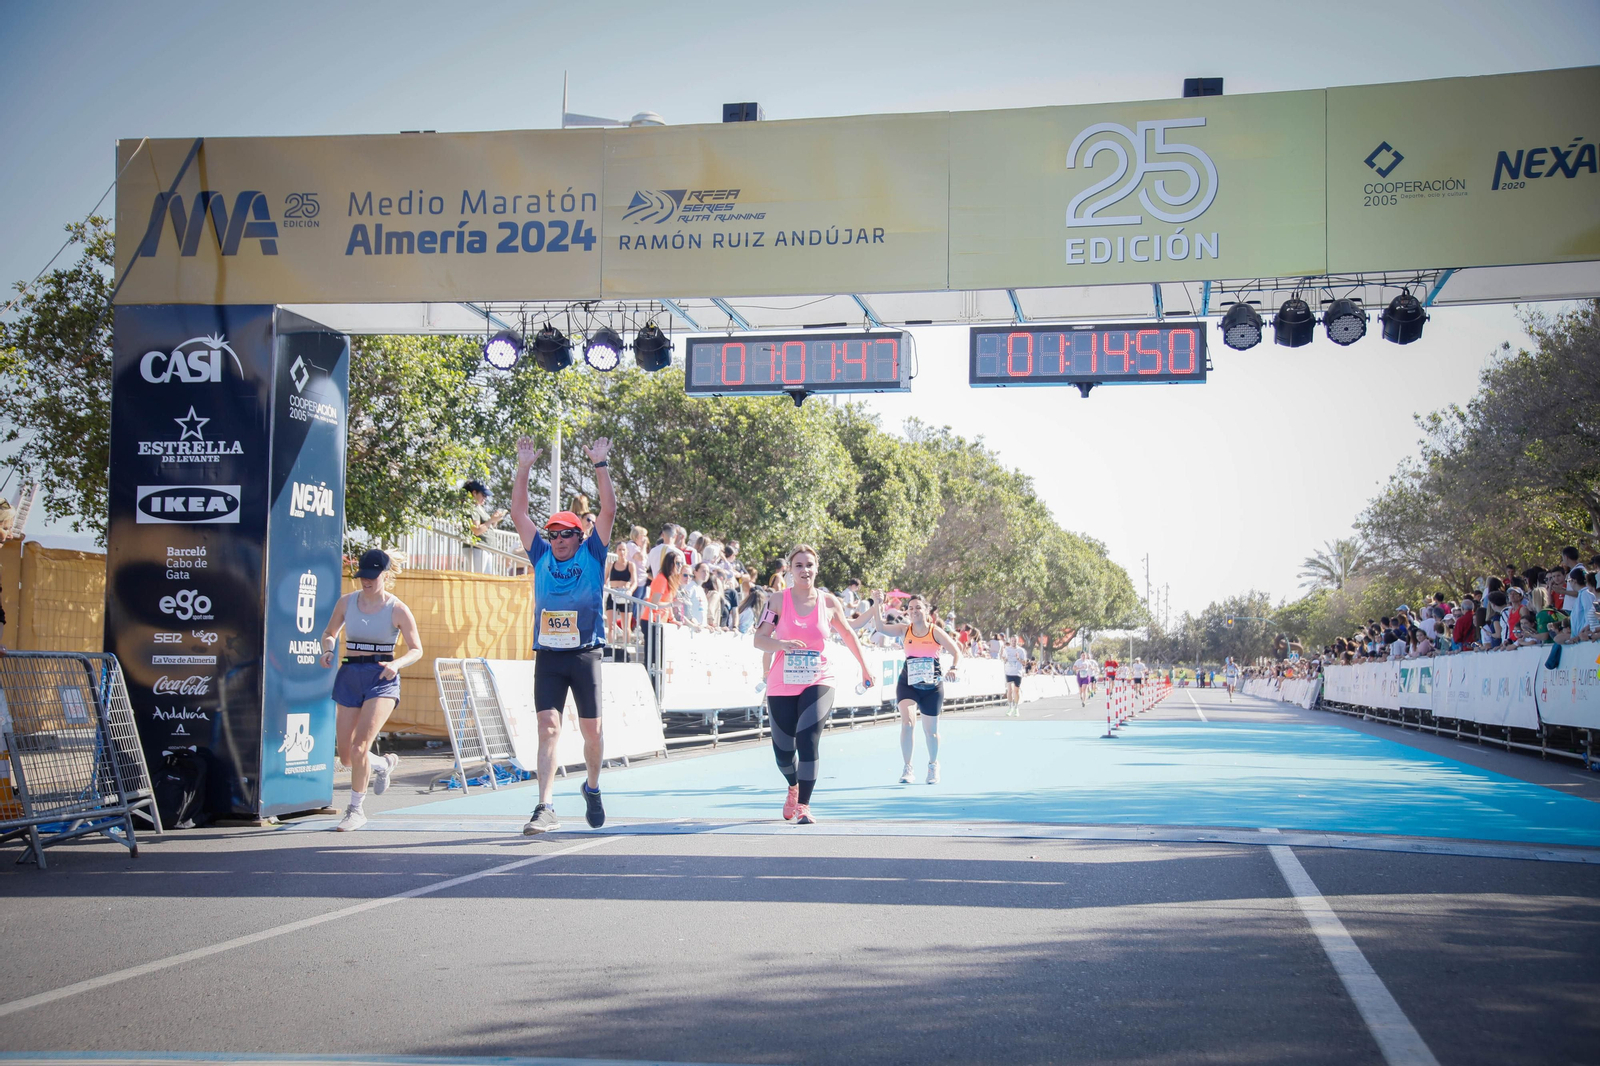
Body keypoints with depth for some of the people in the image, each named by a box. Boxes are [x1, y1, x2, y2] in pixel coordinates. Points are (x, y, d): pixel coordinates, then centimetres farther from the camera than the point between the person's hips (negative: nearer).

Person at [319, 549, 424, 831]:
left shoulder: (397, 610, -5)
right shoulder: (346, 602, 3)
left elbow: (416, 649, 0)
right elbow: (329, 633, 18)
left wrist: (396, 664, -20)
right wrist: (327, 651, -5)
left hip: (381, 678, -4)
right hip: (349, 675, 4)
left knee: (359, 748, -17)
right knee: (345, 754, 6)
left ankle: (356, 809, 2)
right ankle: (383, 764, 40)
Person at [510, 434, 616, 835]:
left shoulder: (592, 554, 4)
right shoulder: (541, 556, 9)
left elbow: (609, 511, -4)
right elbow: (518, 513, 9)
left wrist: (601, 465, -8)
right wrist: (524, 468, 4)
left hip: (586, 654, -1)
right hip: (547, 655, 1)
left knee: (591, 730, 7)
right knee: (548, 728, -9)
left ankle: (592, 788, 33)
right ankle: (546, 808, -14)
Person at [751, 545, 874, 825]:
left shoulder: (829, 602, 1)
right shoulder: (778, 600, -1)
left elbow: (847, 634, 17)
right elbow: (759, 639, -4)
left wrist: (864, 667, 24)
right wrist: (783, 644, -24)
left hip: (818, 683, -1)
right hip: (782, 685, 1)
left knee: (807, 741, -20)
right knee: (783, 751, 6)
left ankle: (803, 807, -11)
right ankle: (794, 788, 40)